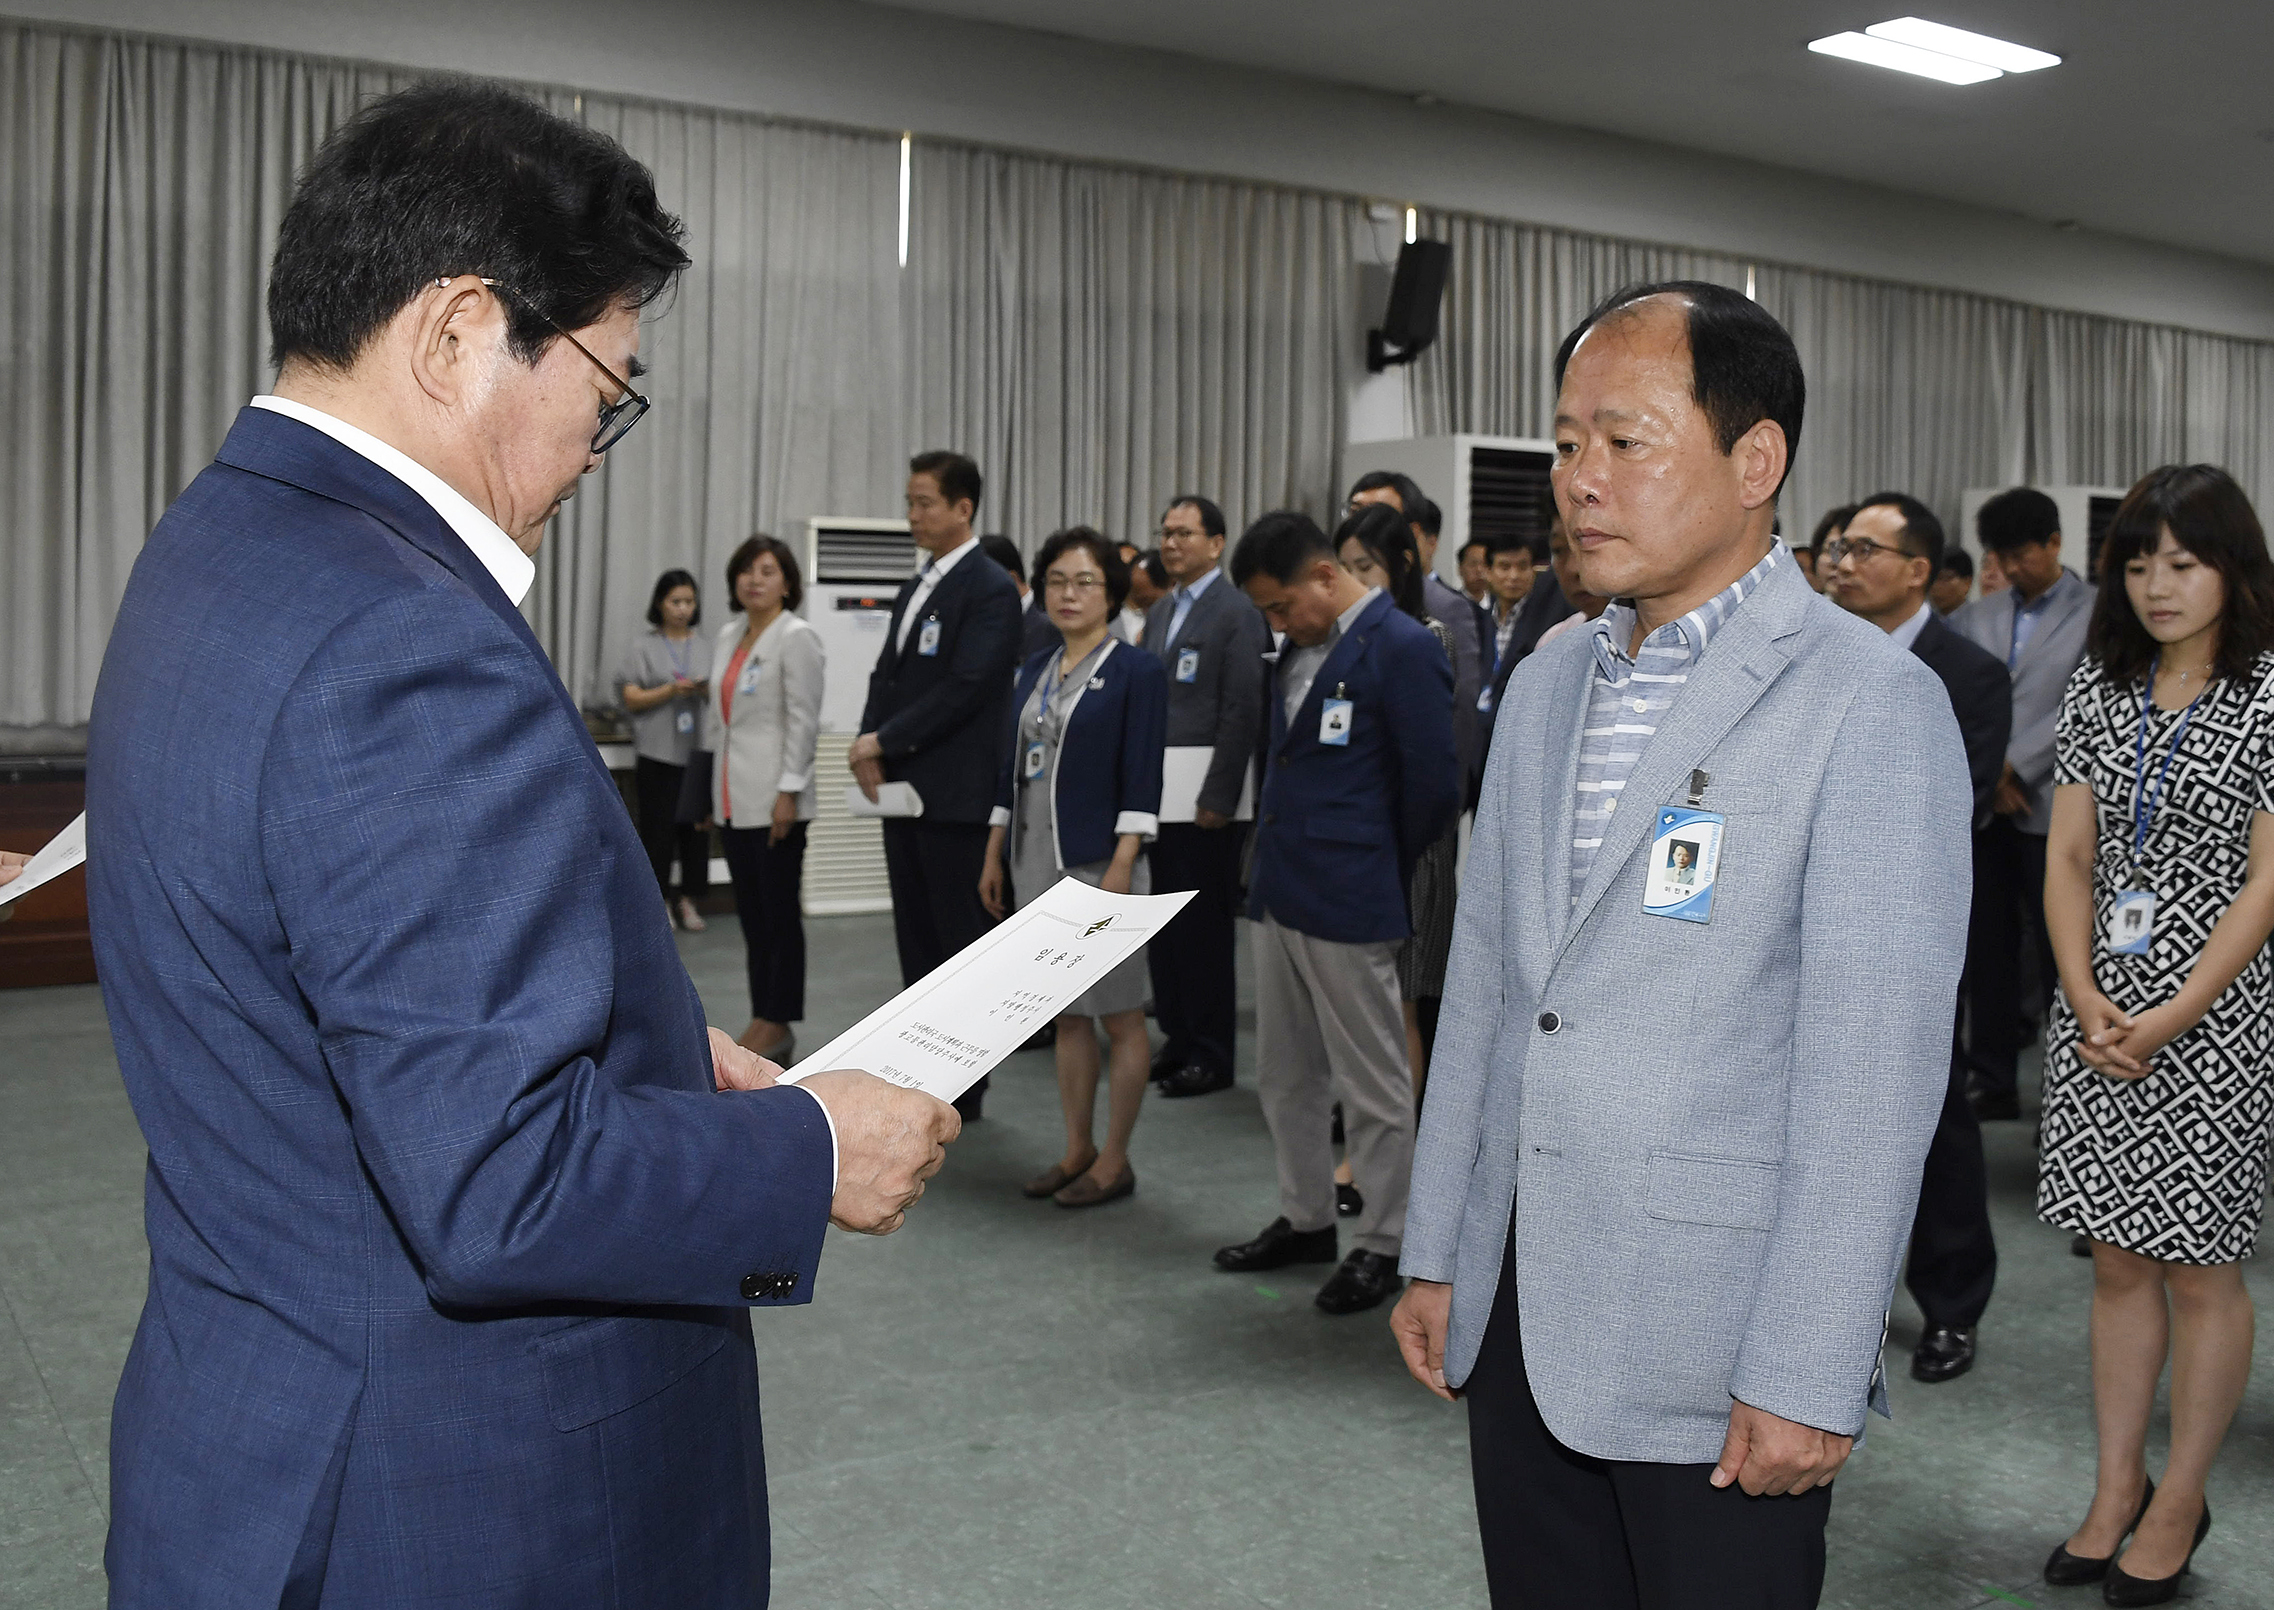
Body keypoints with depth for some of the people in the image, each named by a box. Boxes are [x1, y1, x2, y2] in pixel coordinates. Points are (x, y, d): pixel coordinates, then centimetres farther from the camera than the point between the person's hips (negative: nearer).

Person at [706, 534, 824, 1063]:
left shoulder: (797, 637, -8)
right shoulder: (728, 636, 15)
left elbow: (802, 720, -13)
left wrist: (789, 792, -18)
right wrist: (716, 790, 17)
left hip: (774, 799, -8)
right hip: (734, 797, 8)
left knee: (780, 912, -1)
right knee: (751, 914, 11)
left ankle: (779, 1025, 6)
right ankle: (762, 1019, 18)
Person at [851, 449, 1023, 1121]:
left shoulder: (990, 589, -11)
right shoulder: (915, 587, 16)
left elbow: (964, 688, -19)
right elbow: (887, 674, 16)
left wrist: (883, 742, -15)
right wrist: (868, 746, -2)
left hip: (955, 794, -8)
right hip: (903, 787, 8)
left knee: (961, 937, 0)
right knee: (915, 935, 13)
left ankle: (963, 1087, 9)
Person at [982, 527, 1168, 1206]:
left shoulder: (1136, 671, -7)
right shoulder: (1035, 670, 12)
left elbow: (1141, 782, -12)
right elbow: (1013, 769, 16)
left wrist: (1121, 869, -19)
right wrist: (995, 856, 13)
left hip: (1099, 863, -6)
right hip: (1036, 864, 7)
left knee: (1118, 1017, 2)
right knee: (1067, 1015, 13)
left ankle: (1114, 1161, 11)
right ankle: (1077, 1150, 22)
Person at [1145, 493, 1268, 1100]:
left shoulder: (1237, 612, -10)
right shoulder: (1160, 612, 16)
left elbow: (1241, 713, -16)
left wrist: (1218, 798, -18)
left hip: (1207, 800, -8)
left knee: (1206, 925, 0)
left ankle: (1211, 1054, 10)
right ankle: (1177, 1036, 23)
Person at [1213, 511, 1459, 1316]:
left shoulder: (1401, 648, -14)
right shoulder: (1300, 649, 12)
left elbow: (1435, 783, -12)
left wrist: (1384, 871, 0)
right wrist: (1273, 858, 14)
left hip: (1348, 904, -9)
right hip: (1280, 892, 9)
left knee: (1373, 1088, 4)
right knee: (1286, 1076, 17)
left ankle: (1380, 1246, 16)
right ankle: (1305, 1219, 32)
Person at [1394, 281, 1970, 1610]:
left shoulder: (1871, 704, -11)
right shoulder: (1548, 685, 10)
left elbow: (1872, 1078, -15)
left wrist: (1809, 1380, -17)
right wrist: (1438, 1253, 12)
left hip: (1718, 1354, -6)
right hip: (1521, 1319, 6)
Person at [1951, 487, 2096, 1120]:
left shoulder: (2094, 613, -1)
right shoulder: (1978, 617, 13)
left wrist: (2014, 767, -13)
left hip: (2048, 806, -4)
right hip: (1983, 807, 5)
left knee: (2057, 954, -1)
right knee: (1988, 950, 8)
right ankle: (1993, 1083, 17)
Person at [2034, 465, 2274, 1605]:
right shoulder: (2099, 690, 7)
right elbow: (2068, 859, 6)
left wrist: (2170, 1019, -15)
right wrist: (2089, 1005, -6)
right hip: (2098, 1011, 5)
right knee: (2117, 1259, 12)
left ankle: (2178, 1506, 20)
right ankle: (2115, 1491, 24)